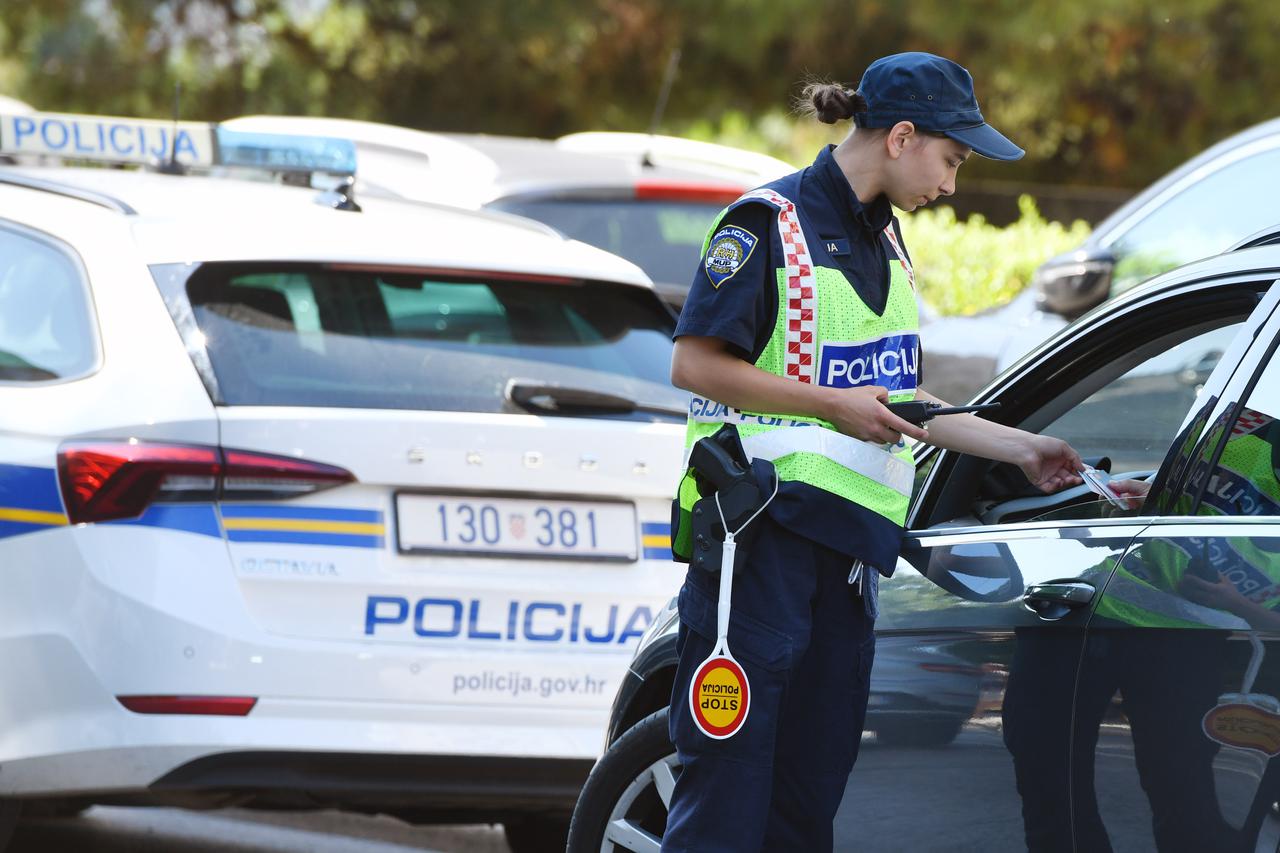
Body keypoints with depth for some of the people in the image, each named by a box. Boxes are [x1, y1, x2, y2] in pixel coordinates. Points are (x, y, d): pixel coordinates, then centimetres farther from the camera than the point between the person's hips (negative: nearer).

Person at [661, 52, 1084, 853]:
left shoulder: (884, 241, 18)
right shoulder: (771, 223, -8)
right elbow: (695, 363, -13)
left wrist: (1023, 449, 20)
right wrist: (833, 404, -15)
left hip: (847, 537, 8)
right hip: (759, 530, -8)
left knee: (814, 780, 6)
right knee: (730, 773, -10)